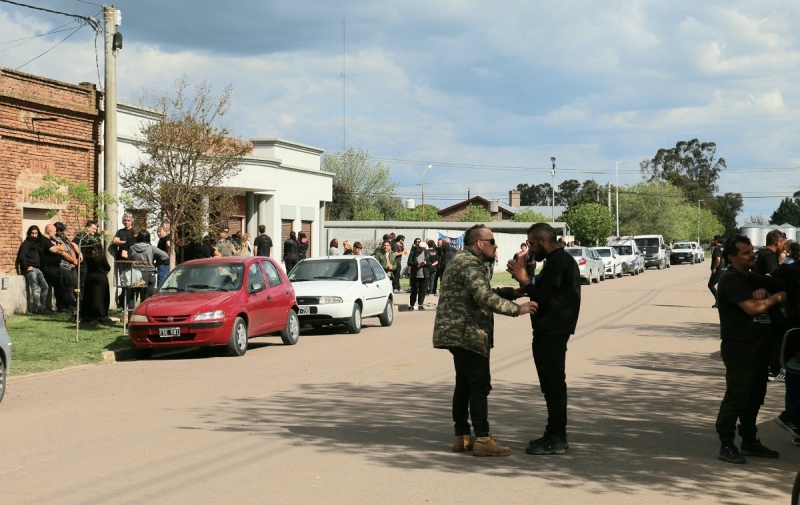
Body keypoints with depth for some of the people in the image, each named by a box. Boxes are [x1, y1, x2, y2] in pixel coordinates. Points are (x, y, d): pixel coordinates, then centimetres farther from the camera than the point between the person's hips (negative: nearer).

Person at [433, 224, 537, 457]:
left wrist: (515, 291, 17)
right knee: (480, 385, -8)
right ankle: (482, 439, -7)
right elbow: (486, 298, -26)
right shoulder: (469, 264, -16)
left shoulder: (464, 261, 19)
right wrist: (518, 309, -20)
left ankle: (462, 436, 18)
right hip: (467, 334, -11)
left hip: (458, 334, 11)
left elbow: (484, 292, 26)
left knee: (464, 385, 13)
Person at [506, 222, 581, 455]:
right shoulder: (561, 260, 18)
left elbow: (545, 298, -21)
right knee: (553, 384, 14)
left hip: (551, 333, -11)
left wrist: (524, 281, -11)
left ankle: (556, 439, -4)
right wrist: (527, 289, 10)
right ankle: (555, 436, 21)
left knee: (553, 385, -7)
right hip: (551, 331, 11)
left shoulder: (558, 263, -16)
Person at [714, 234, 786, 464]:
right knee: (736, 397, -8)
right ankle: (726, 446, -3)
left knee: (755, 397, 15)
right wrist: (773, 299, -3)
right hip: (739, 348, -9)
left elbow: (784, 290, 17)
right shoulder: (731, 280, -12)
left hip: (759, 348, 9)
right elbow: (752, 308, -22)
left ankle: (749, 442, 25)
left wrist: (763, 292, -4)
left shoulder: (753, 278, 17)